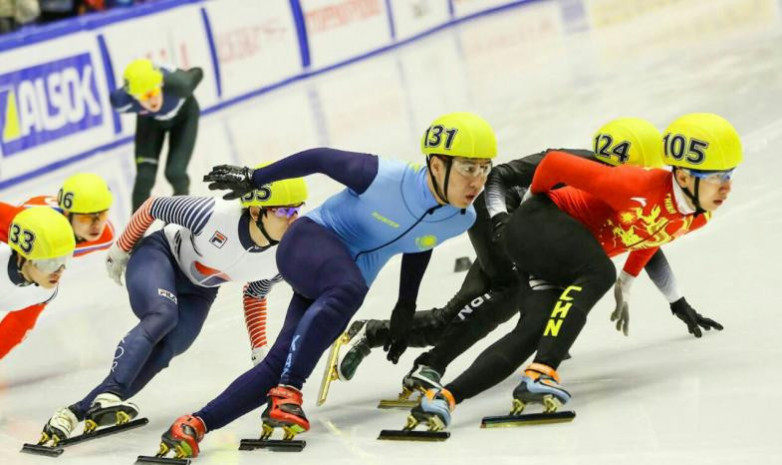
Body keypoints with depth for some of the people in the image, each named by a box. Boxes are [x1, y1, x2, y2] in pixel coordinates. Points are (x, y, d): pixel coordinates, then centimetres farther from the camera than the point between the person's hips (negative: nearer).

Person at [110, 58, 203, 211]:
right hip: (150, 119, 1)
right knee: (145, 177, -11)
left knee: (175, 173, -7)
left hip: (183, 114, -1)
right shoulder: (122, 101, -39)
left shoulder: (176, 84, -45)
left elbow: (197, 73, -21)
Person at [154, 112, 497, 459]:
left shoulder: (461, 220, -8)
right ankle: (288, 393, -37)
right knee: (349, 288, -40)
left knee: (279, 365, -7)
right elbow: (320, 158, -13)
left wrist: (406, 307, 22)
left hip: (343, 285, 7)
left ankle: (195, 425, -2)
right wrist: (251, 179, -4)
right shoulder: (385, 178, -28)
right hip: (311, 240, -6)